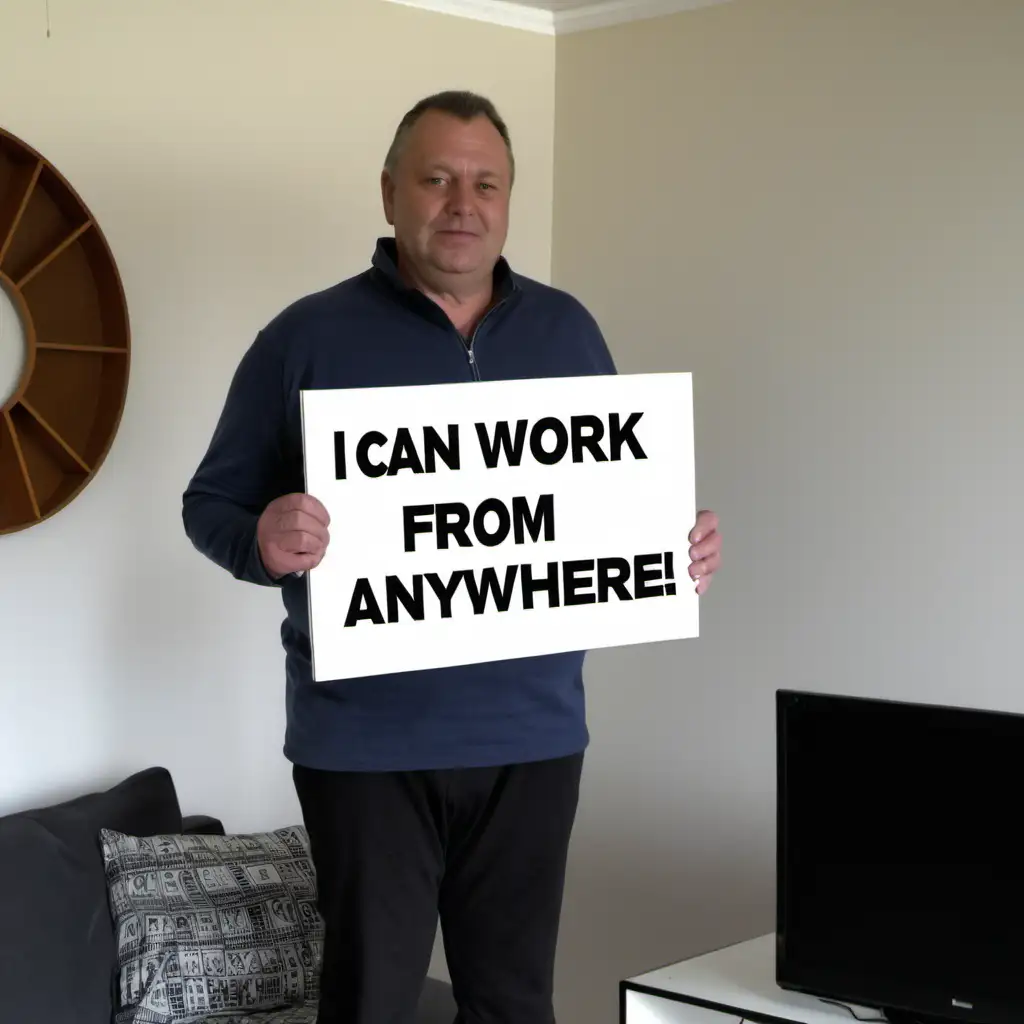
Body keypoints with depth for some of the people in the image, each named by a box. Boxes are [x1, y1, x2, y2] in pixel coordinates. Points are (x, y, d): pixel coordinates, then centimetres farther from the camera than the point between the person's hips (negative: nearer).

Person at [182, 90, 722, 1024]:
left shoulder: (566, 330, 9)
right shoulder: (308, 337, -3)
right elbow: (211, 501, -1)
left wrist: (681, 544, -4)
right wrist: (263, 541, -23)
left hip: (533, 732, 3)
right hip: (367, 737, -3)